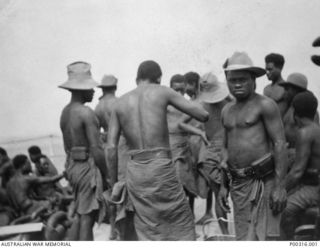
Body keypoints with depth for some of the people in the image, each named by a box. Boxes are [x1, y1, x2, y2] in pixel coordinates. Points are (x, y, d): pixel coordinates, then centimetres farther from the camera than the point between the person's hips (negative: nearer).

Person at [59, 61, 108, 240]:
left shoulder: (65, 112, 11)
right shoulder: (86, 113, -16)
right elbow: (96, 149, -18)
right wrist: (105, 175, -9)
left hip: (72, 166, 9)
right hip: (87, 166, -9)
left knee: (79, 217, 18)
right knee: (87, 219, -6)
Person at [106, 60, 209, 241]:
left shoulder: (121, 103, 11)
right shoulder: (163, 92, 2)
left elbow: (111, 148, 5)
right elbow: (203, 115, 1)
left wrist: (114, 183, 11)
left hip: (135, 171, 4)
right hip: (161, 167, -4)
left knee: (148, 229, 12)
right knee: (181, 222, 9)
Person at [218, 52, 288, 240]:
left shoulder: (265, 105, -6)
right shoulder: (228, 110, 15)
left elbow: (280, 145, -11)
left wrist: (280, 186, -18)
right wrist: (224, 185, 16)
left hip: (263, 181, -7)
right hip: (239, 183, 7)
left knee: (263, 238, -11)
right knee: (244, 239, 6)